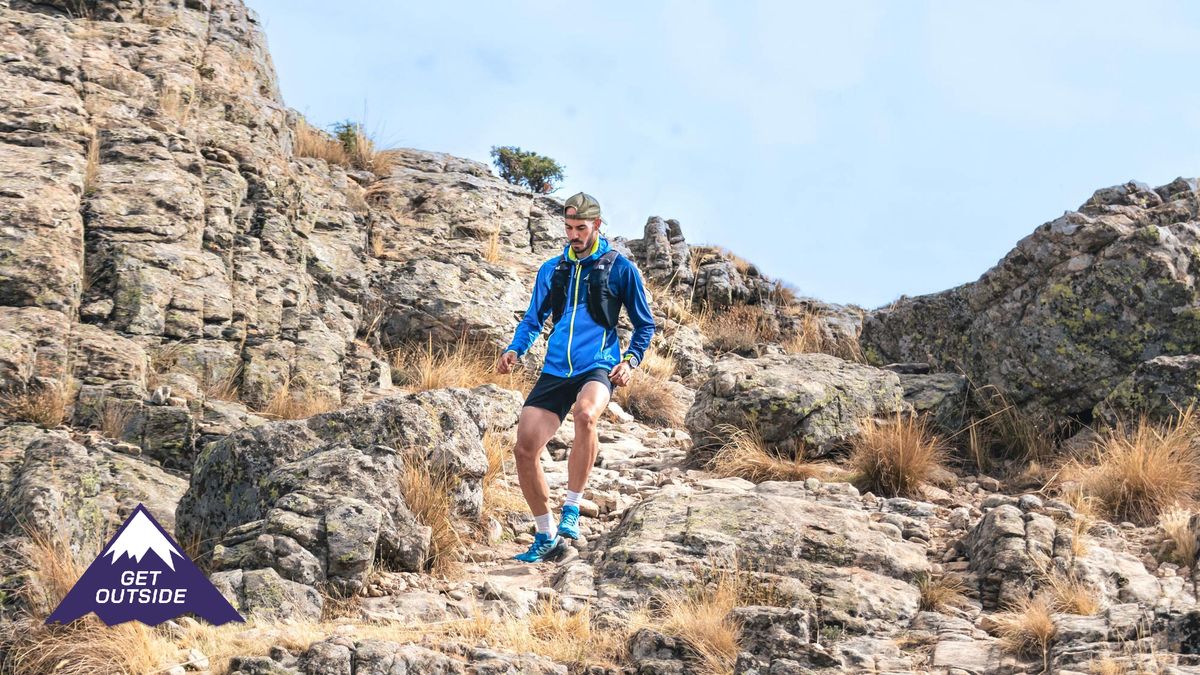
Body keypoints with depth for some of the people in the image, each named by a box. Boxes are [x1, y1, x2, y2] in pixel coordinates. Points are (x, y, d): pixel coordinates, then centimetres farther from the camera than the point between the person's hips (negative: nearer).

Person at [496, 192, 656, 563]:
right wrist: (514, 351, 0)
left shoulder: (619, 267, 4)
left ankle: (571, 509, -22)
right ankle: (546, 537, 10)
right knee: (525, 449, -7)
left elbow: (644, 324, 11)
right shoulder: (551, 269, 14)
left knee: (585, 415, -38)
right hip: (555, 371, 5)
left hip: (598, 367, -4)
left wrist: (631, 360, -5)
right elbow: (533, 319, 20)